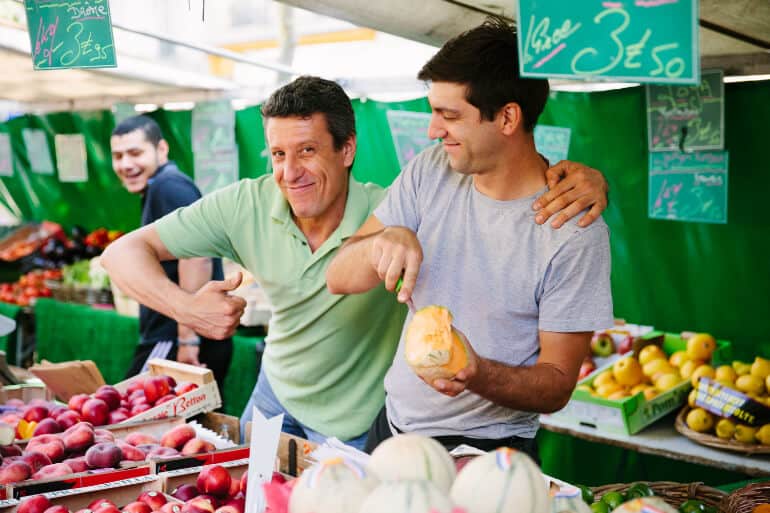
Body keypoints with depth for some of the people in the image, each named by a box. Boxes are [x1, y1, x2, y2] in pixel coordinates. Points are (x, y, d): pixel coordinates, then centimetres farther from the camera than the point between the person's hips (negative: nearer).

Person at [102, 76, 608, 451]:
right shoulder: (245, 205, -21)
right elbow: (125, 252, -16)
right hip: (275, 388, 4)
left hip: (355, 425, -3)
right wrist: (184, 305, -35)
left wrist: (582, 179, -48)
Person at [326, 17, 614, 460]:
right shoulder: (430, 171, -1)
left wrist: (478, 376, -29)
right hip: (392, 425, 4)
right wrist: (386, 239, -22)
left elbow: (557, 386, -11)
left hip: (487, 452, -4)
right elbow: (339, 278, -2)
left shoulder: (575, 231, -15)